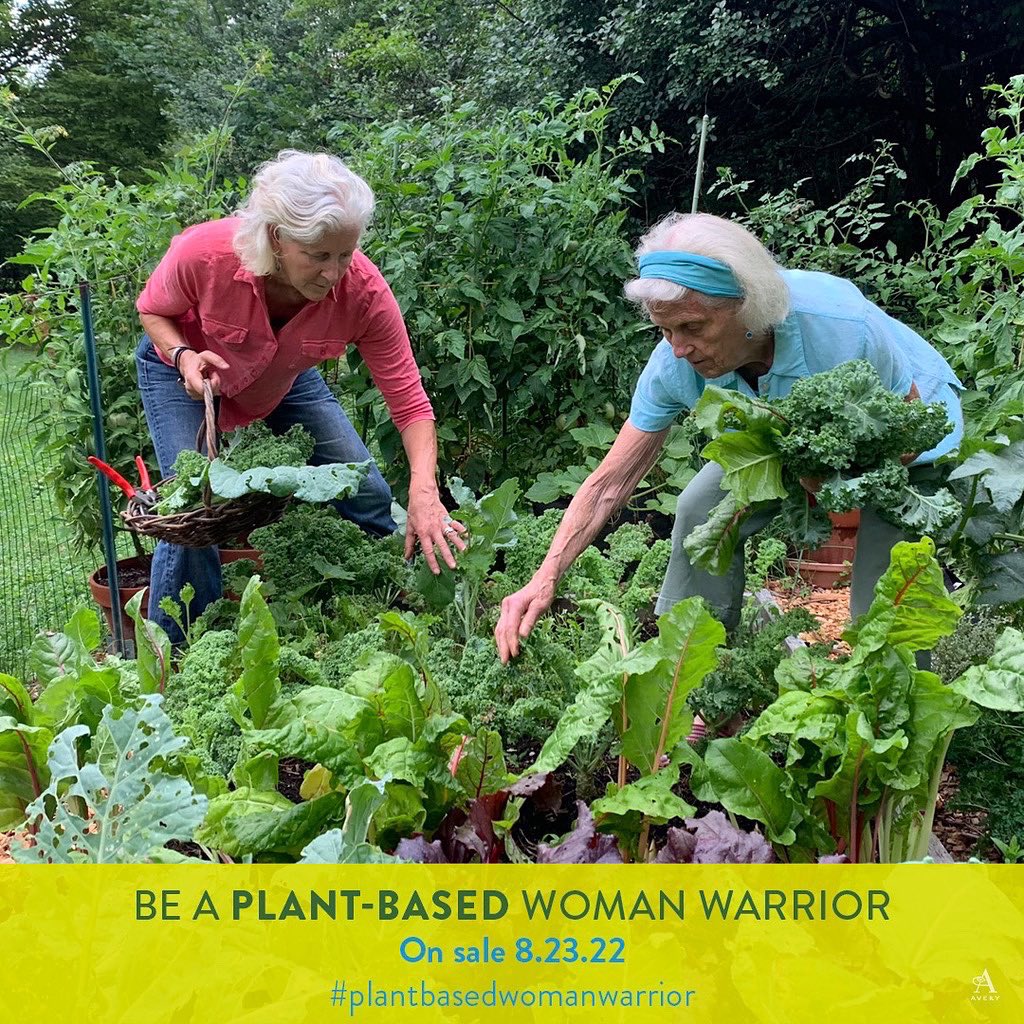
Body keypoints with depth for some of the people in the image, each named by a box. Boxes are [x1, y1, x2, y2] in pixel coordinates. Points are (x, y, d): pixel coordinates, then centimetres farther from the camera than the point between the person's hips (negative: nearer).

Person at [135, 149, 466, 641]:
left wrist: (423, 493, -44)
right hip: (184, 372, -2)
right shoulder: (202, 255, -37)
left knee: (368, 495, -2)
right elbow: (152, 310, -13)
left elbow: (409, 402, -30)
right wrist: (183, 355, -35)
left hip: (285, 376, 2)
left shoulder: (364, 291, -34)